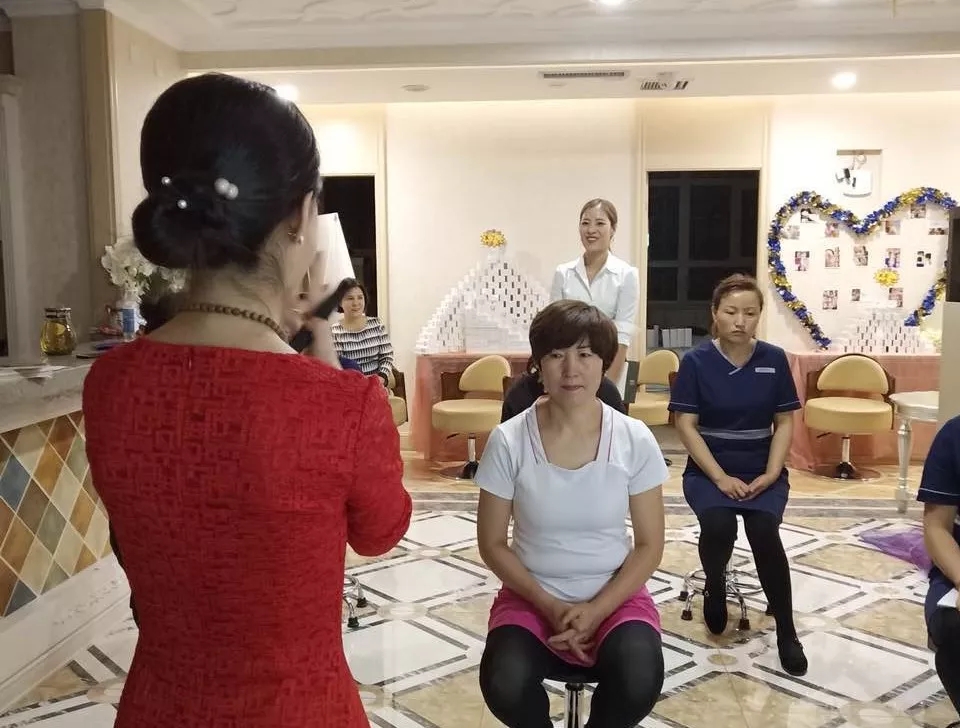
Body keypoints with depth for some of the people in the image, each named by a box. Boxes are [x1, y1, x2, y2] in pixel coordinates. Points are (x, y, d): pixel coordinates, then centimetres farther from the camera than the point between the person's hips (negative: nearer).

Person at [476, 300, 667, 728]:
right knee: (504, 687, -28)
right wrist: (549, 605, -14)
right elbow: (492, 544, -3)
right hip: (531, 598, 0)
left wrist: (597, 610, -14)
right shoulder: (509, 441, -11)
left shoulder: (634, 440, -9)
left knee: (640, 682, -29)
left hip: (615, 597, 1)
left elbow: (649, 546, -3)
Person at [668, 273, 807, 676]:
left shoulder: (774, 359, 0)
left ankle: (786, 630, -8)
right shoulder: (696, 361, -5)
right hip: (708, 471, -1)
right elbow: (686, 425, -8)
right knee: (718, 526, -29)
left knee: (764, 531, -27)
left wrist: (771, 474, -10)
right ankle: (715, 587, 6)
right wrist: (720, 478, -16)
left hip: (762, 473, 1)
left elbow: (785, 422, 3)